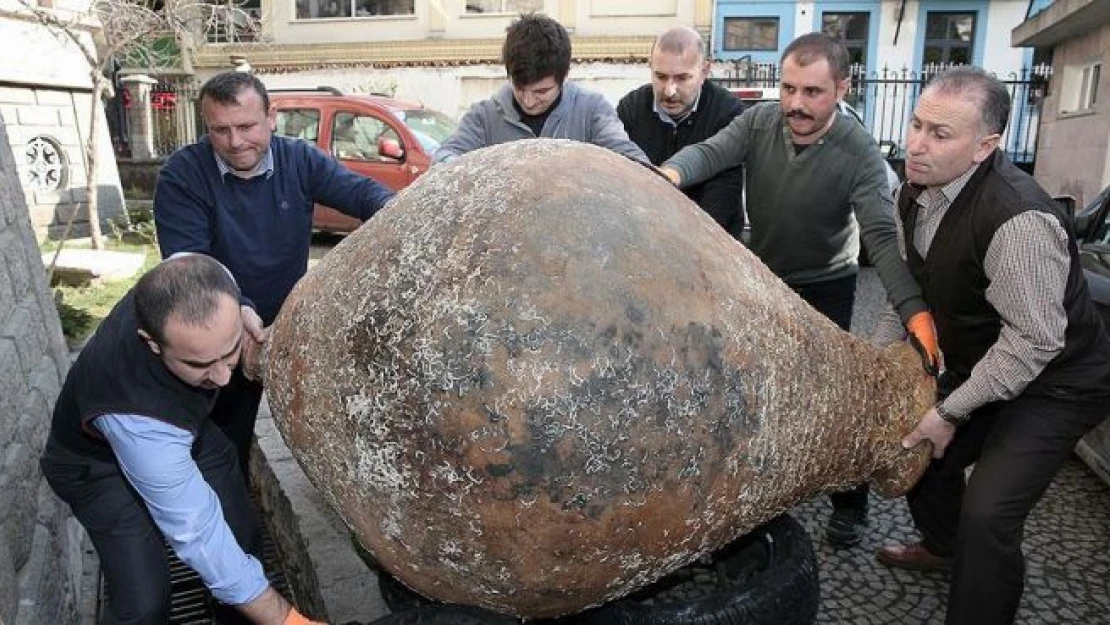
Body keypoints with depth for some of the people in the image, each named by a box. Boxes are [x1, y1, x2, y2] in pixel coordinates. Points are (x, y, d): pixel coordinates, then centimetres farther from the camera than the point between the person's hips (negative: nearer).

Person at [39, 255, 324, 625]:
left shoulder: (201, 289, -31)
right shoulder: (133, 412, -44)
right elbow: (197, 533, -38)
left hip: (180, 428, 5)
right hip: (98, 465, -5)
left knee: (243, 535, -4)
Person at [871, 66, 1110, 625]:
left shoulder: (1019, 220, -34)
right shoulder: (914, 192, -7)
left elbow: (1034, 340, -29)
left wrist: (951, 412, -23)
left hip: (1052, 381, -8)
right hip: (982, 364, 8)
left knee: (987, 515, -17)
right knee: (918, 448, 17)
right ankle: (944, 547, 47)